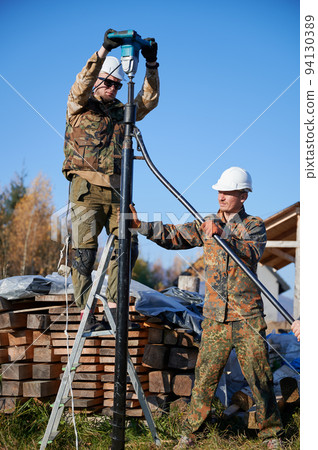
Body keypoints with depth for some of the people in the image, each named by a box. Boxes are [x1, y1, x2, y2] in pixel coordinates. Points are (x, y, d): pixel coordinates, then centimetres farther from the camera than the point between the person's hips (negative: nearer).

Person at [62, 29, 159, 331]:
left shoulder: (122, 111, 21)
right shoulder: (79, 105, 9)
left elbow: (149, 100, 10)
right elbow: (83, 83, -10)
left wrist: (151, 65, -1)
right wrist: (104, 50, -20)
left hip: (117, 190, 5)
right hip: (87, 187, -4)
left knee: (127, 246, -3)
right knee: (84, 249, -6)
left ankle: (113, 304, 7)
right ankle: (85, 313, -4)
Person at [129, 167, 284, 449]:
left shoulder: (255, 226, 0)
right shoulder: (207, 224, 10)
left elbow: (252, 252, -19)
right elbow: (174, 237, 2)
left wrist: (223, 236, -33)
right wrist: (141, 225, -11)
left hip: (247, 317, -2)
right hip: (215, 317, 2)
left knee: (260, 377, 2)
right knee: (205, 376, 2)